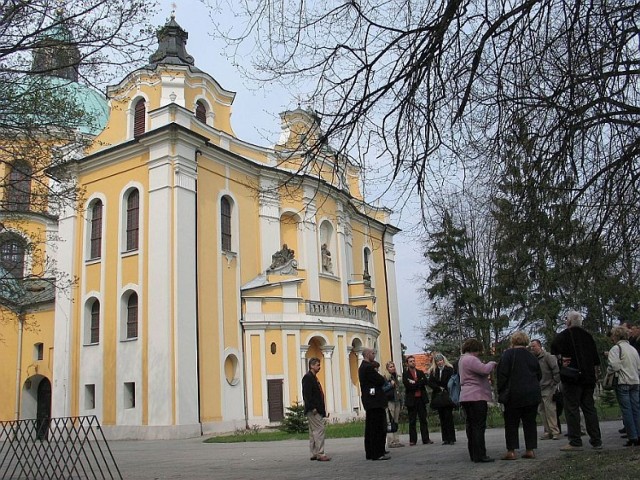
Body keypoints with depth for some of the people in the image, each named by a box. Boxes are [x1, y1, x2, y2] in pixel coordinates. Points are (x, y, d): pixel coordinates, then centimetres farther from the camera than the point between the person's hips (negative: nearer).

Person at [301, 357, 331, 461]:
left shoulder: (313, 377, 20)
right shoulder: (307, 377, -11)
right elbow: (307, 394, -18)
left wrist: (322, 409, 17)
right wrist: (313, 408, -21)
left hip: (316, 410, 10)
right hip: (313, 410, -10)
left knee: (313, 431, 11)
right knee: (319, 429, -11)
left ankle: (314, 454, 16)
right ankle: (320, 454, -9)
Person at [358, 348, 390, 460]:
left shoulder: (362, 367, 17)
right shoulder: (368, 367, -16)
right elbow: (381, 381, -16)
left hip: (369, 402, 11)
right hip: (375, 401, -11)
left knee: (370, 428, 13)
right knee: (379, 428, -7)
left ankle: (370, 453, 17)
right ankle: (378, 453, -5)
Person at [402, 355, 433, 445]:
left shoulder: (420, 372, 13)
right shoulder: (405, 374, 2)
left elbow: (425, 382, -3)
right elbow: (407, 385, -13)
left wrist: (414, 383, -11)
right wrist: (419, 384, -10)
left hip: (421, 398, 3)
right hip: (411, 399, -3)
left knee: (423, 419, 5)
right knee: (412, 421, 1)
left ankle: (426, 439, 8)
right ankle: (412, 440, 6)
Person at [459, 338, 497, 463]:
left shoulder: (462, 359, 19)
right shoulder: (471, 359, -14)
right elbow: (484, 369, -23)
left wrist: (486, 380, 18)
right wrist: (492, 363, -5)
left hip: (465, 396, 10)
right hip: (476, 396, -10)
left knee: (471, 426, 11)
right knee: (479, 426, -8)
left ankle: (473, 455, 16)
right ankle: (480, 456, -9)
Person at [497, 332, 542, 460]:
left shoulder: (508, 354, -7)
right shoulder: (532, 356, 9)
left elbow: (502, 374, -12)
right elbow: (539, 375, 15)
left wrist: (500, 391, -4)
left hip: (514, 395, -4)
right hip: (532, 395, 5)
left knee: (511, 424, 1)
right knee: (530, 423, 10)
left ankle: (511, 451, -2)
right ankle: (530, 449, 9)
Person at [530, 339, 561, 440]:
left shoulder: (547, 356, -7)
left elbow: (556, 369, -10)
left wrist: (555, 383, -10)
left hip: (548, 388, -7)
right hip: (538, 389, 7)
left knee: (550, 410, -7)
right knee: (541, 411, 7)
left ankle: (555, 431, -2)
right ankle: (547, 432, 13)